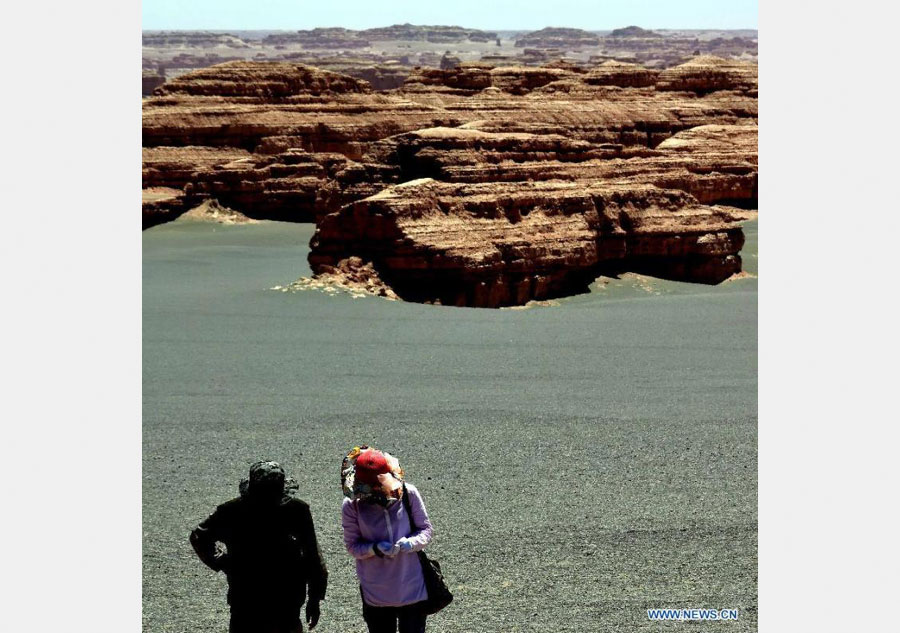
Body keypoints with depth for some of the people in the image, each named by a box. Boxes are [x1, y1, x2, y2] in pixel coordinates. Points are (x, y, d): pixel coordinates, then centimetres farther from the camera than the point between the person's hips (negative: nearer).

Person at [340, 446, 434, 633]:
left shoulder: (409, 494, -12)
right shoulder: (352, 505, -12)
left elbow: (426, 530, -2)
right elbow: (352, 545, -5)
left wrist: (409, 543, -23)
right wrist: (374, 549, -25)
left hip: (412, 588, 0)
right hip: (376, 595, 0)